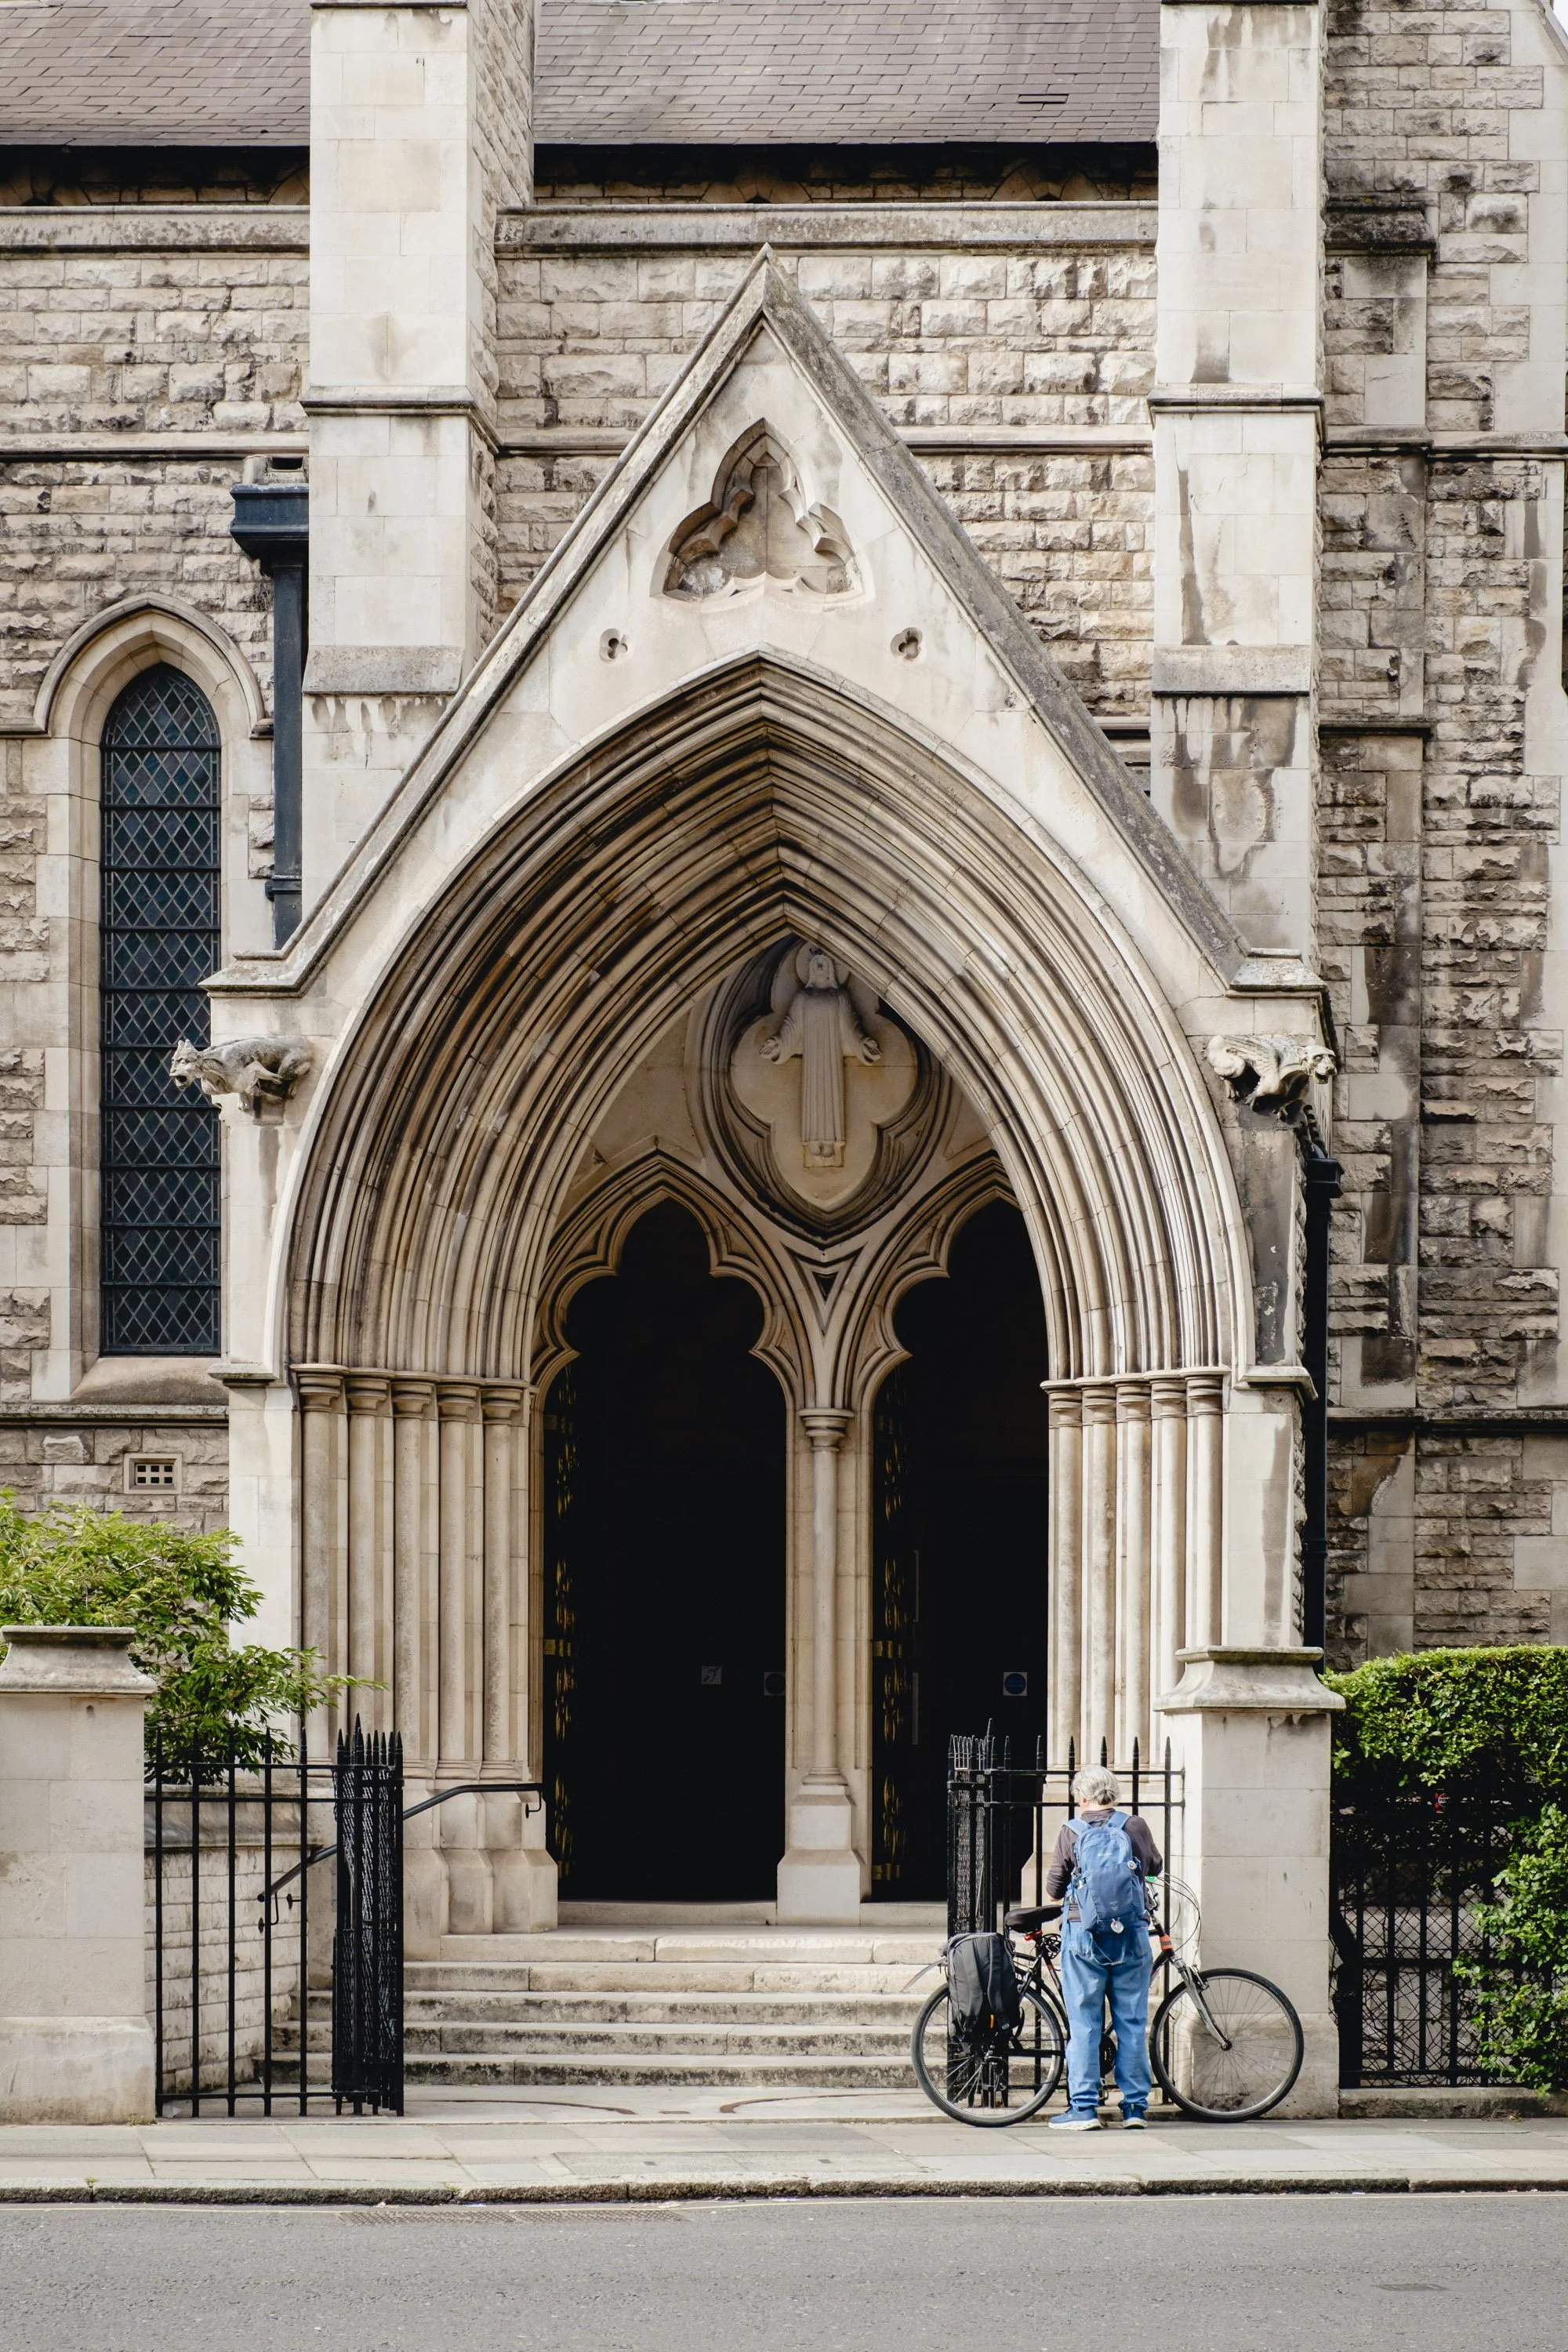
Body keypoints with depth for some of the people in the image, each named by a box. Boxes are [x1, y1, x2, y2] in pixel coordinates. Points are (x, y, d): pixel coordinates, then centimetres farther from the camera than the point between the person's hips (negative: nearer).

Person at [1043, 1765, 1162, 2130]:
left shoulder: (1070, 1832, -2)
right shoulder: (1135, 1827, 1)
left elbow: (1053, 1890, 3)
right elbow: (1156, 1866, 18)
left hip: (1084, 1937, -2)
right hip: (1132, 1936, 2)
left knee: (1083, 2024, 2)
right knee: (1133, 2023, 8)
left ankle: (1084, 2108, 0)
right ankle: (1135, 2107, 10)